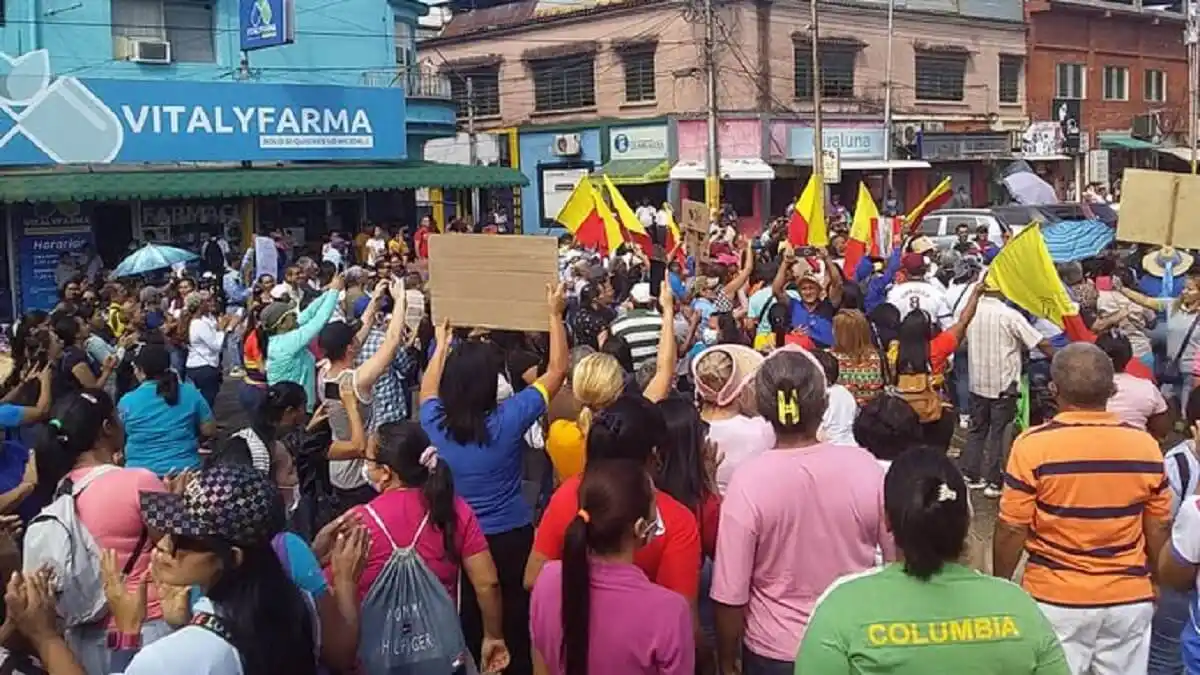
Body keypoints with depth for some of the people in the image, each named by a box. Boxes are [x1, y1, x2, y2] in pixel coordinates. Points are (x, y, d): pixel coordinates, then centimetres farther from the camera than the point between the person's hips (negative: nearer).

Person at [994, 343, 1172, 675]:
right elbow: (1159, 531, 4)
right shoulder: (1146, 446, -5)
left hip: (1055, 600, -3)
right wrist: (1155, 584, 20)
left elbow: (1012, 530, -11)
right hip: (1130, 600, 3)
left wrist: (1000, 585, 5)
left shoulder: (1033, 446, -15)